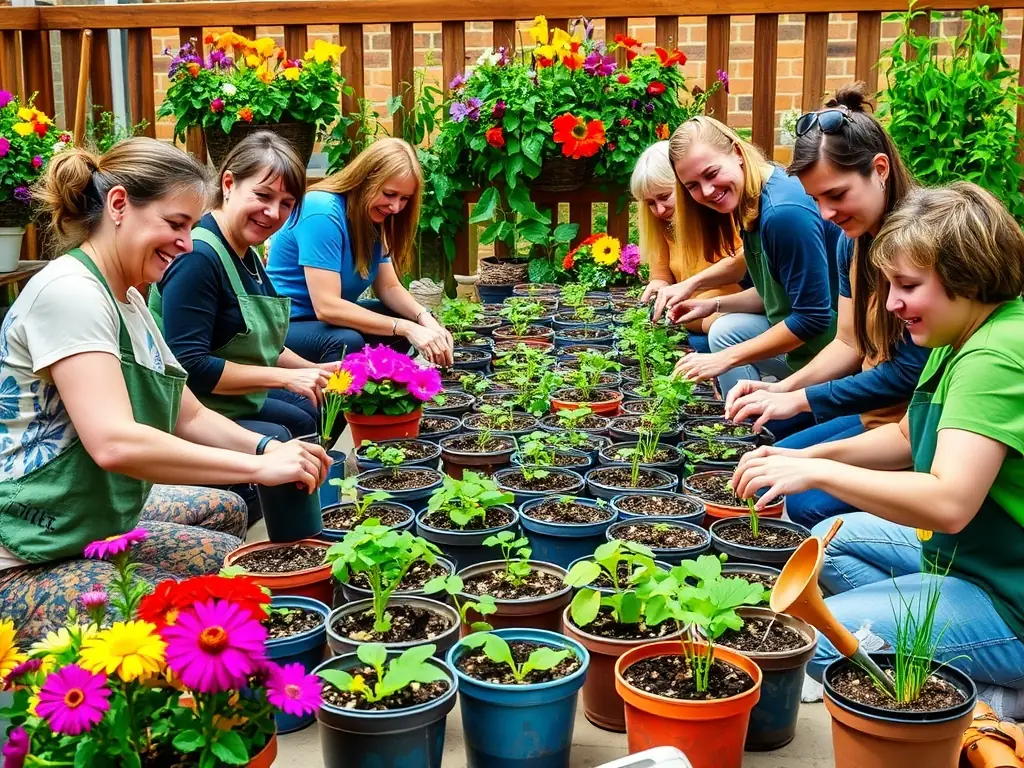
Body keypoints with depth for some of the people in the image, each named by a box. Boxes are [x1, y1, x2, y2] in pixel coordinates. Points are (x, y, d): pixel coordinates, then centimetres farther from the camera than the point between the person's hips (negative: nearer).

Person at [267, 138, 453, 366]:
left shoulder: (373, 219, 2)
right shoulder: (323, 212, -25)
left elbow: (389, 287, 3)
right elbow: (326, 306, -31)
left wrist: (425, 319, -17)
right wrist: (405, 328, -32)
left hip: (331, 318, 9)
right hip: (284, 324, -9)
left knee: (412, 322, 0)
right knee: (347, 342, -35)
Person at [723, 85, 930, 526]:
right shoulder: (854, 240, 6)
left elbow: (911, 370, -22)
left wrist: (801, 399, -17)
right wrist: (783, 388, -6)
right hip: (876, 414, 9)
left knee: (810, 504, -17)